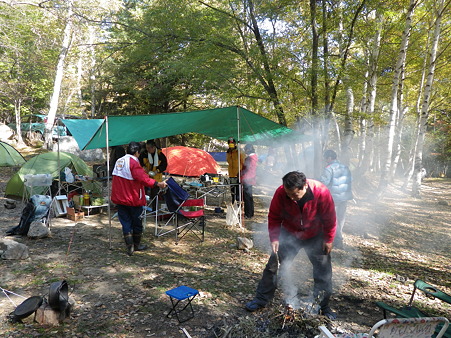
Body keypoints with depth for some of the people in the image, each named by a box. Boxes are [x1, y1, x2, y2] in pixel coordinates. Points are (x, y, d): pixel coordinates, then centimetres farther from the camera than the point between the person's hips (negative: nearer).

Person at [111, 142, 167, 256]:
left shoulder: (119, 161, 9)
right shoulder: (133, 162, -17)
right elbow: (142, 178, -29)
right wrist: (158, 184, -31)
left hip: (119, 199, 7)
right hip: (133, 199, -7)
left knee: (126, 222, 11)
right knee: (137, 222, 11)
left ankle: (130, 247, 9)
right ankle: (137, 245, 25)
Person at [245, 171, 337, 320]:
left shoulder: (321, 192, -29)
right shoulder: (280, 193, -26)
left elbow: (330, 218, -13)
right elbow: (274, 217, -11)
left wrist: (328, 240, -7)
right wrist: (274, 238, -16)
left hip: (315, 237, 0)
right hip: (289, 234, 1)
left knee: (323, 270, 6)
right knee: (273, 265, 1)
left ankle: (323, 306, 26)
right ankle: (261, 299, 17)